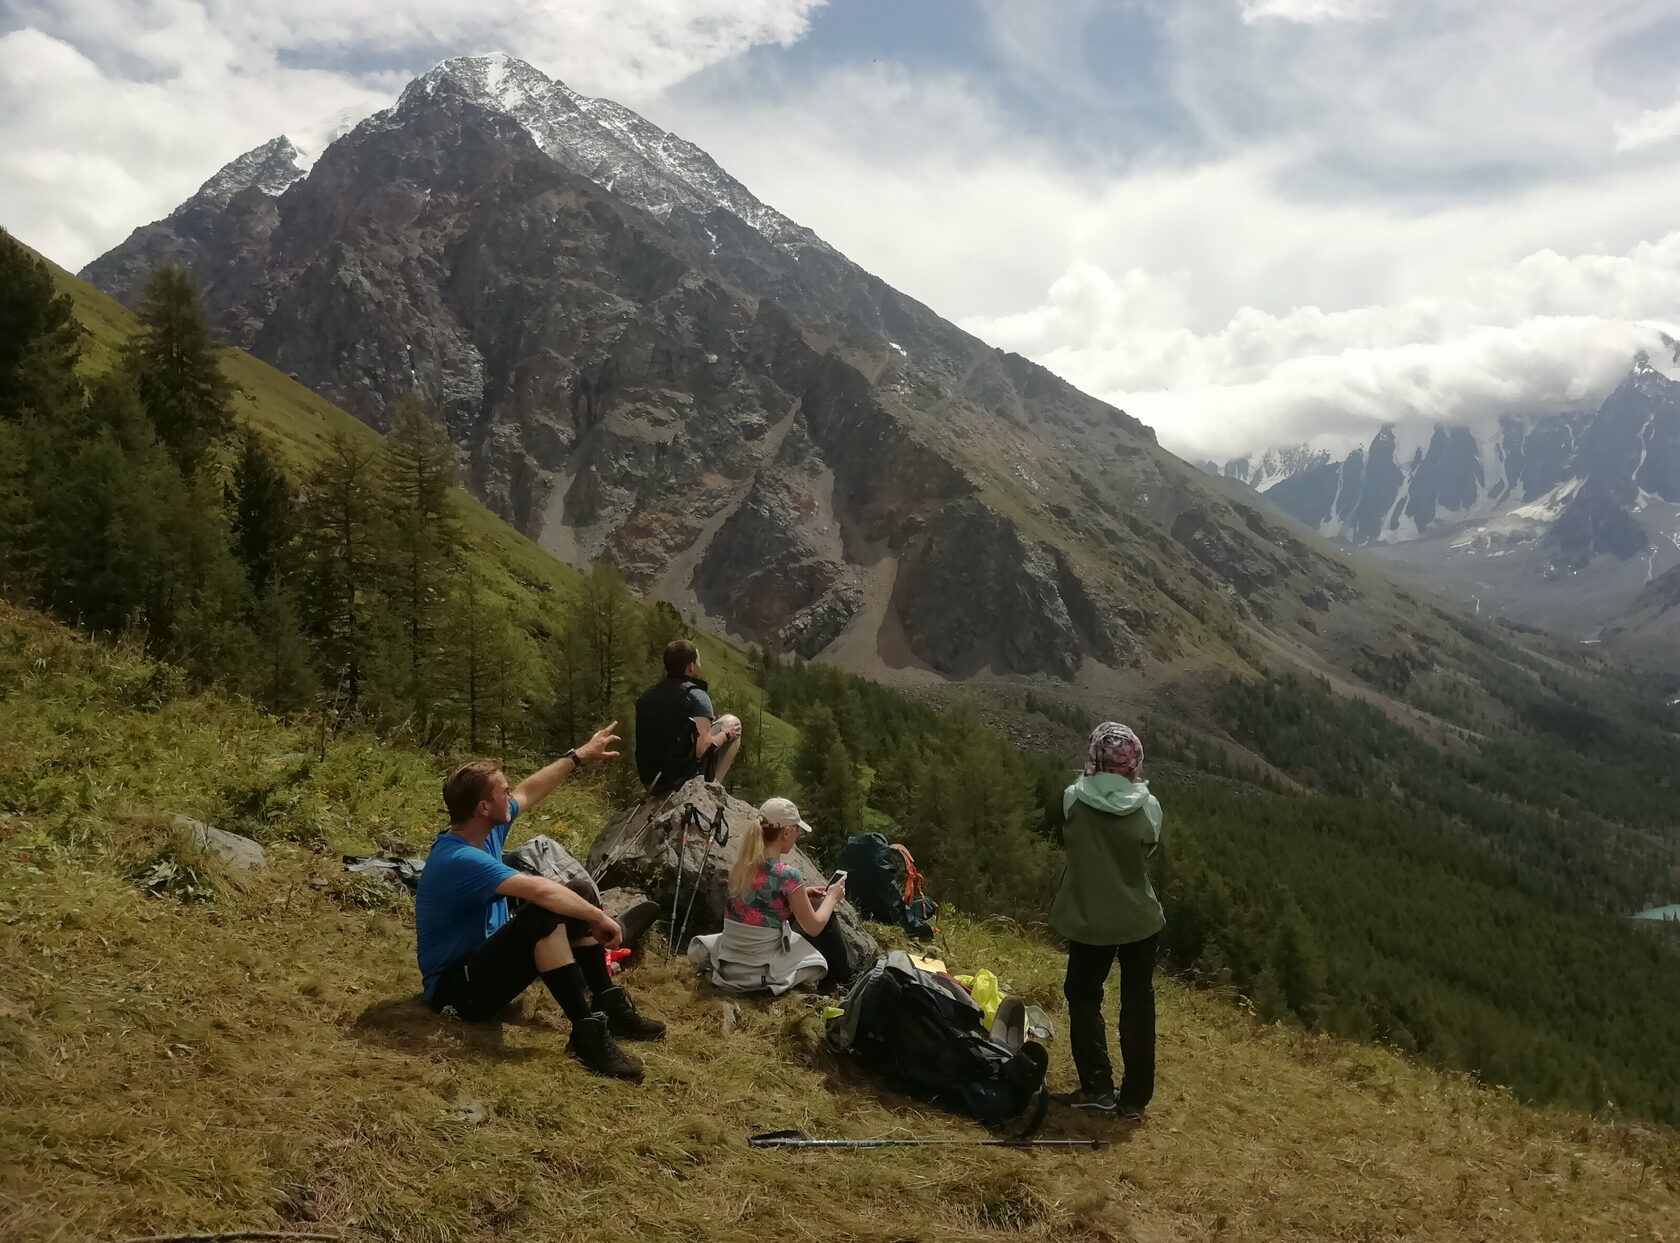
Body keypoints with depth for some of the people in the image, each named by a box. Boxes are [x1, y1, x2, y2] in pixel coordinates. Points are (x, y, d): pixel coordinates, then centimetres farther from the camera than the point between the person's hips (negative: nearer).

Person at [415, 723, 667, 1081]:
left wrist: (580, 755, 20)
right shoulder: (459, 860, -29)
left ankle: (609, 1005, -1)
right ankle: (587, 1030, -31)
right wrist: (599, 917, -29)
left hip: (482, 961, 10)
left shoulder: (484, 829, -1)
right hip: (457, 988, -10)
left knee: (573, 903, 3)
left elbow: (531, 790, 17)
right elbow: (540, 890, -39)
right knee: (546, 914, -32)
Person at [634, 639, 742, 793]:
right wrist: (725, 734, 0)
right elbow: (703, 748, -20)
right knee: (732, 723, 8)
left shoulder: (647, 695, 7)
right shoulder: (696, 696, -13)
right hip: (682, 779, -7)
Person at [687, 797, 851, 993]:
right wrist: (832, 897, 9)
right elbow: (814, 928, -8)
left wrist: (802, 893, 18)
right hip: (762, 968, -6)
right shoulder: (787, 875, -19)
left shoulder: (741, 864, 0)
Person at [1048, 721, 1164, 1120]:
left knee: (1083, 997, 17)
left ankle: (1097, 1087, 13)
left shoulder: (1073, 799, -16)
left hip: (1089, 919, 0)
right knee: (1138, 1004, 14)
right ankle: (1135, 1096, 19)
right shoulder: (1147, 807, -15)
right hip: (1139, 919, 1)